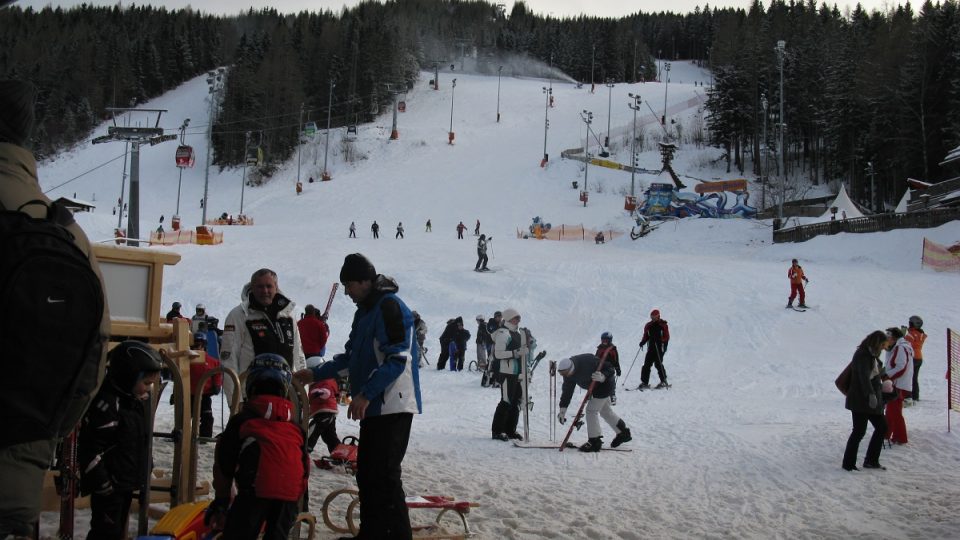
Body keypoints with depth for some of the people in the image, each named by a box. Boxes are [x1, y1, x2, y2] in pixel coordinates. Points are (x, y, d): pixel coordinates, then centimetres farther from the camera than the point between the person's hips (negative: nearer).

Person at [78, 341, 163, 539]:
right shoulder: (107, 404, -24)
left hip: (126, 483, 10)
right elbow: (91, 449, -24)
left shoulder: (137, 399, 7)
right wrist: (103, 485, -21)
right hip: (108, 486, -10)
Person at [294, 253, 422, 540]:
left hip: (392, 406, -10)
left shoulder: (390, 306, -14)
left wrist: (365, 394, -24)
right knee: (367, 472, 13)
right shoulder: (365, 310, 17)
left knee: (384, 475, -10)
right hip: (375, 406, 10)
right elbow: (351, 355, 25)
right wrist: (316, 374, 18)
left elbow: (397, 359, -22)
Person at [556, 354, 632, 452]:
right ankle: (623, 433, 38)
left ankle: (594, 442, -4)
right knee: (605, 410, 21)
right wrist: (563, 408, -13)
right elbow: (567, 390, -8)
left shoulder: (588, 362, -37)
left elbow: (610, 369, -28)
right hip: (596, 388, 9)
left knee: (591, 410, -12)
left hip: (605, 385, -9)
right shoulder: (567, 372, -14)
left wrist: (603, 377, -47)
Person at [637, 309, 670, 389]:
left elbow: (666, 337, -7)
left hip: (660, 347, -5)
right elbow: (646, 336, 18)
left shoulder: (663, 325, -3)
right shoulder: (648, 326, 12)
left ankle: (664, 382, 3)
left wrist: (659, 340, -24)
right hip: (651, 347, 5)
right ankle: (644, 382, 2)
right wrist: (643, 342, -1)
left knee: (658, 363, -11)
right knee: (647, 364, -2)